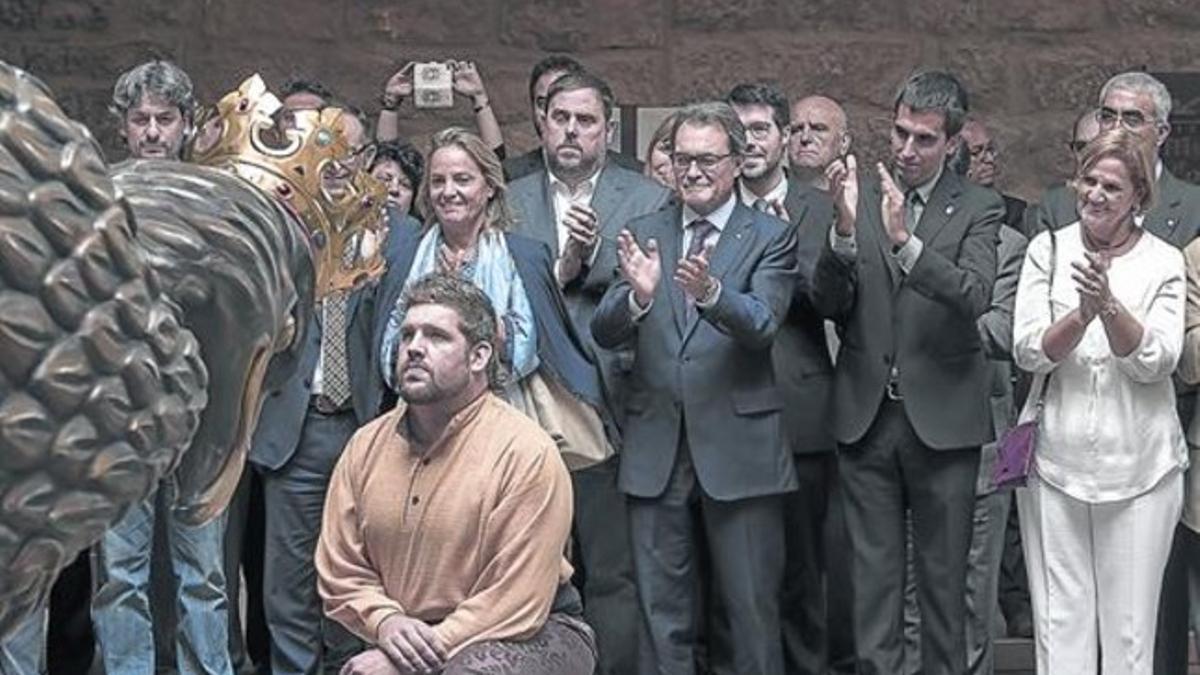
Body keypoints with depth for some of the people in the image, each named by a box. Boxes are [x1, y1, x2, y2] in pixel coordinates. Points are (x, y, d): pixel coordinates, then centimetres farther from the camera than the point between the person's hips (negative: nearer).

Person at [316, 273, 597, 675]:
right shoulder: (366, 446, 3)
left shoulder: (527, 453, -14)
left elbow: (515, 605, -16)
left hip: (529, 637, -4)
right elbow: (340, 571, 6)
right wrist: (386, 621, -13)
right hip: (406, 636, 4)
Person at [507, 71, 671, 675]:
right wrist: (560, 270, -10)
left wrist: (596, 254, -17)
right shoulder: (508, 203, 12)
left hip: (608, 408, -2)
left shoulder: (647, 202, 6)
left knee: (613, 575, -1)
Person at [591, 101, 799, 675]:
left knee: (752, 610, 5)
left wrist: (710, 292, -35)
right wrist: (637, 296, -23)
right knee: (661, 611, 10)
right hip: (655, 447, 3)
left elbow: (762, 323, -16)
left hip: (738, 446, -3)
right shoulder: (645, 234, 8)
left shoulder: (770, 236, 0)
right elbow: (604, 333, -1)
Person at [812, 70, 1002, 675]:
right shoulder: (858, 198, 4)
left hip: (942, 418, -1)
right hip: (865, 416, 2)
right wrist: (845, 231, -21)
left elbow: (975, 297, -18)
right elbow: (829, 305, -4)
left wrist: (905, 241, -30)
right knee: (872, 574, 8)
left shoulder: (978, 209, -1)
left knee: (943, 574, 8)